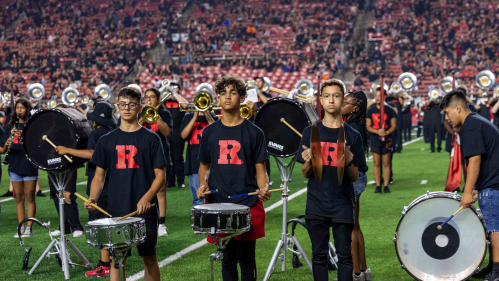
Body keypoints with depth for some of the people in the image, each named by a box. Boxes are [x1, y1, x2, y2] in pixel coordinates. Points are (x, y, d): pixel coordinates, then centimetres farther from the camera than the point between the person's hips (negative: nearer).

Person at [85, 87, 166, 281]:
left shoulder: (150, 139, 1)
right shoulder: (107, 140, 8)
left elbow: (160, 175, -2)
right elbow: (99, 176, 10)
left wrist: (147, 198, -18)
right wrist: (93, 198, -9)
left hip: (145, 211, -2)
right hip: (116, 212, 2)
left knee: (149, 258, 6)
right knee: (116, 259, 4)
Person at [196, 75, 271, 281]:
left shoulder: (253, 133, 3)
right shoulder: (210, 132, 9)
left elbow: (260, 170, 3)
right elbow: (204, 166, 17)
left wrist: (263, 189, -17)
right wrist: (203, 184, -3)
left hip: (247, 204, -2)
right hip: (218, 203, 2)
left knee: (246, 260, 2)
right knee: (228, 259, 9)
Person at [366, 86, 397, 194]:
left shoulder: (389, 110, 0)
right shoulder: (370, 111, 4)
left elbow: (393, 126, 0)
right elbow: (368, 126, 3)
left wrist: (387, 132, -20)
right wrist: (377, 131, -16)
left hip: (386, 140, -1)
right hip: (375, 140, 1)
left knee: (386, 163, 1)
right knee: (377, 163, 3)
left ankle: (386, 186, 6)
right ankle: (378, 186, 7)